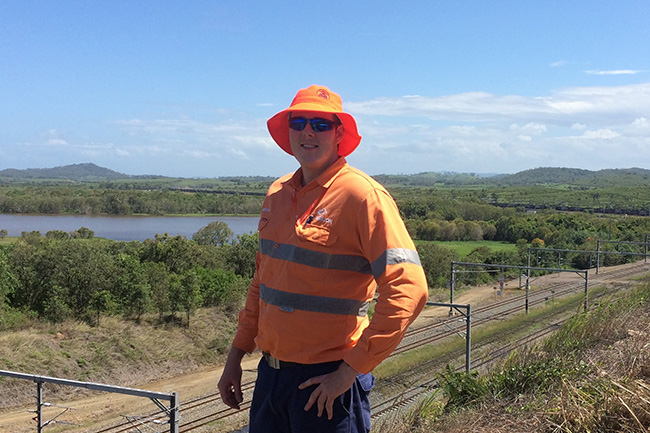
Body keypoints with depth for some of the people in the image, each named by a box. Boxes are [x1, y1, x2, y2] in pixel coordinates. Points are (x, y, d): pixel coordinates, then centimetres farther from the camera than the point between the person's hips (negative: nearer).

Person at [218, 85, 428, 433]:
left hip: (327, 381, -6)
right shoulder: (278, 193, 8)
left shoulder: (362, 195, -14)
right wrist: (235, 356, 17)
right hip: (271, 372, 7)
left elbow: (407, 290, -21)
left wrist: (350, 370, -20)